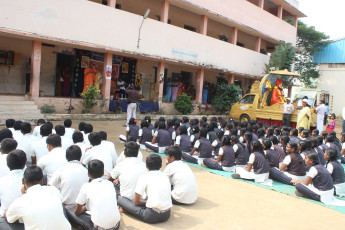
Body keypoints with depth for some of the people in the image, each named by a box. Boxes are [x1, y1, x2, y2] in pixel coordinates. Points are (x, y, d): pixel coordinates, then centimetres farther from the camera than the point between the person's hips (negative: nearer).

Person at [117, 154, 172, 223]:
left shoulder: (144, 177, 0)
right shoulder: (166, 177, 13)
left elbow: (136, 202, 3)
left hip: (152, 216, -5)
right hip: (167, 215, 5)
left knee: (121, 199, 4)